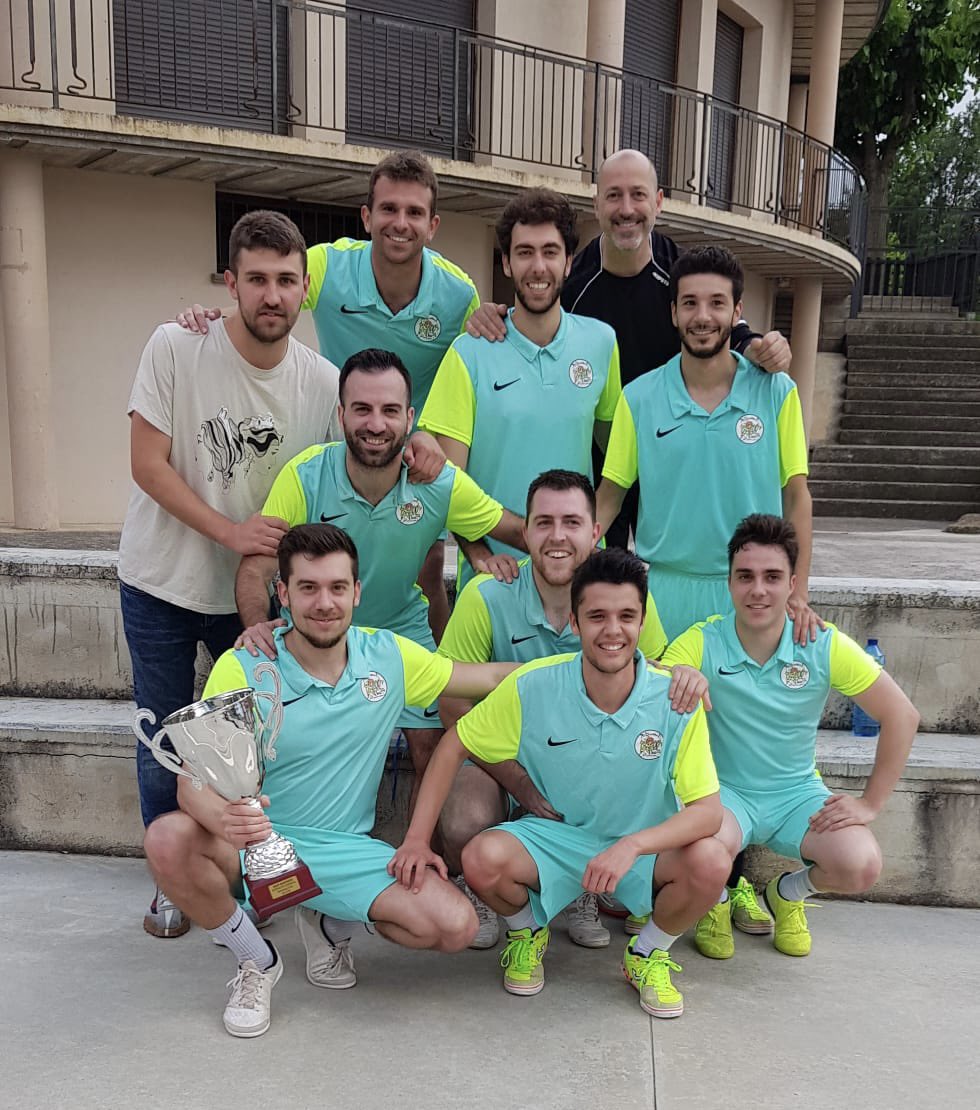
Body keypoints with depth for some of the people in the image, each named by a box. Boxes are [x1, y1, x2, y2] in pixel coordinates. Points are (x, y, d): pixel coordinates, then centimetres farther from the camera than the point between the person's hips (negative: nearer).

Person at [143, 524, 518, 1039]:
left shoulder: (389, 656, -3)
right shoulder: (242, 670, -13)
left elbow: (492, 676, 5)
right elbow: (194, 783, -19)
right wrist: (225, 818, -42)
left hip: (346, 851, 2)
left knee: (455, 926, -18)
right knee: (169, 839, -33)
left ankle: (331, 922, 13)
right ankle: (255, 960, -3)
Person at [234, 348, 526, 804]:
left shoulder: (442, 484, -18)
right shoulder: (304, 476, -21)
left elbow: (520, 531, -6)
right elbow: (256, 566, -20)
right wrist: (257, 624, -39)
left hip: (403, 630, 1)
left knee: (432, 749, -2)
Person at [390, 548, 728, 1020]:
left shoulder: (677, 701, -19)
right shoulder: (532, 687, -18)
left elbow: (708, 810, -20)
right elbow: (453, 746, -7)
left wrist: (631, 846, -36)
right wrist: (417, 839, -15)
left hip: (643, 845, 0)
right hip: (552, 836, 0)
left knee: (710, 863, -29)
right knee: (482, 860, -30)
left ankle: (648, 954, 5)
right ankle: (527, 931, 9)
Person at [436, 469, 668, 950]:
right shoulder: (486, 597, -16)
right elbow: (454, 703, -12)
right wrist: (521, 783, -20)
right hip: (502, 755, -1)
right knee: (465, 828, -29)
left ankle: (586, 889, 12)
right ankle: (475, 892, 10)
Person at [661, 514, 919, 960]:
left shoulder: (825, 647, -11)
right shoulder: (702, 643, -15)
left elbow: (901, 715, -4)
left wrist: (870, 803, -7)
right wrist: (675, 676, -47)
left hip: (797, 794, 2)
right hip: (724, 791, -2)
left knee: (861, 867, -23)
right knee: (714, 843, -35)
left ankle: (789, 894, 15)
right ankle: (715, 902, 5)